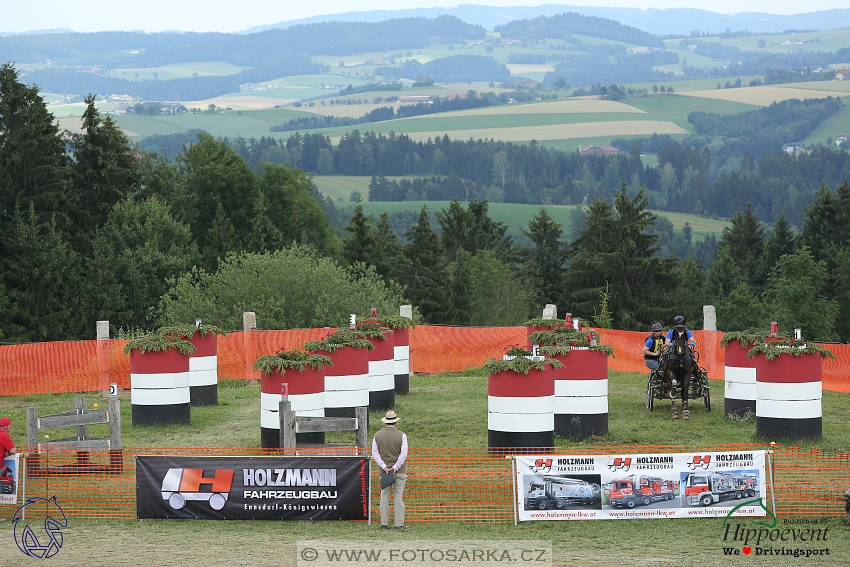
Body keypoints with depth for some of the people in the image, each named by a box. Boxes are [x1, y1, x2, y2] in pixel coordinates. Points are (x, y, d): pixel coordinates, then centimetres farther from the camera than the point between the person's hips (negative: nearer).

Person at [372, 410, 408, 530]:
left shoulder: (377, 435, 3)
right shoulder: (401, 436, -4)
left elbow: (375, 453, -2)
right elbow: (404, 453, -11)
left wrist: (384, 467, -8)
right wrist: (395, 468, -11)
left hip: (384, 471, 2)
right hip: (399, 471, -2)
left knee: (384, 497, 6)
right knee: (398, 497, 0)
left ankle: (384, 524, 4)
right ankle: (399, 524, -1)